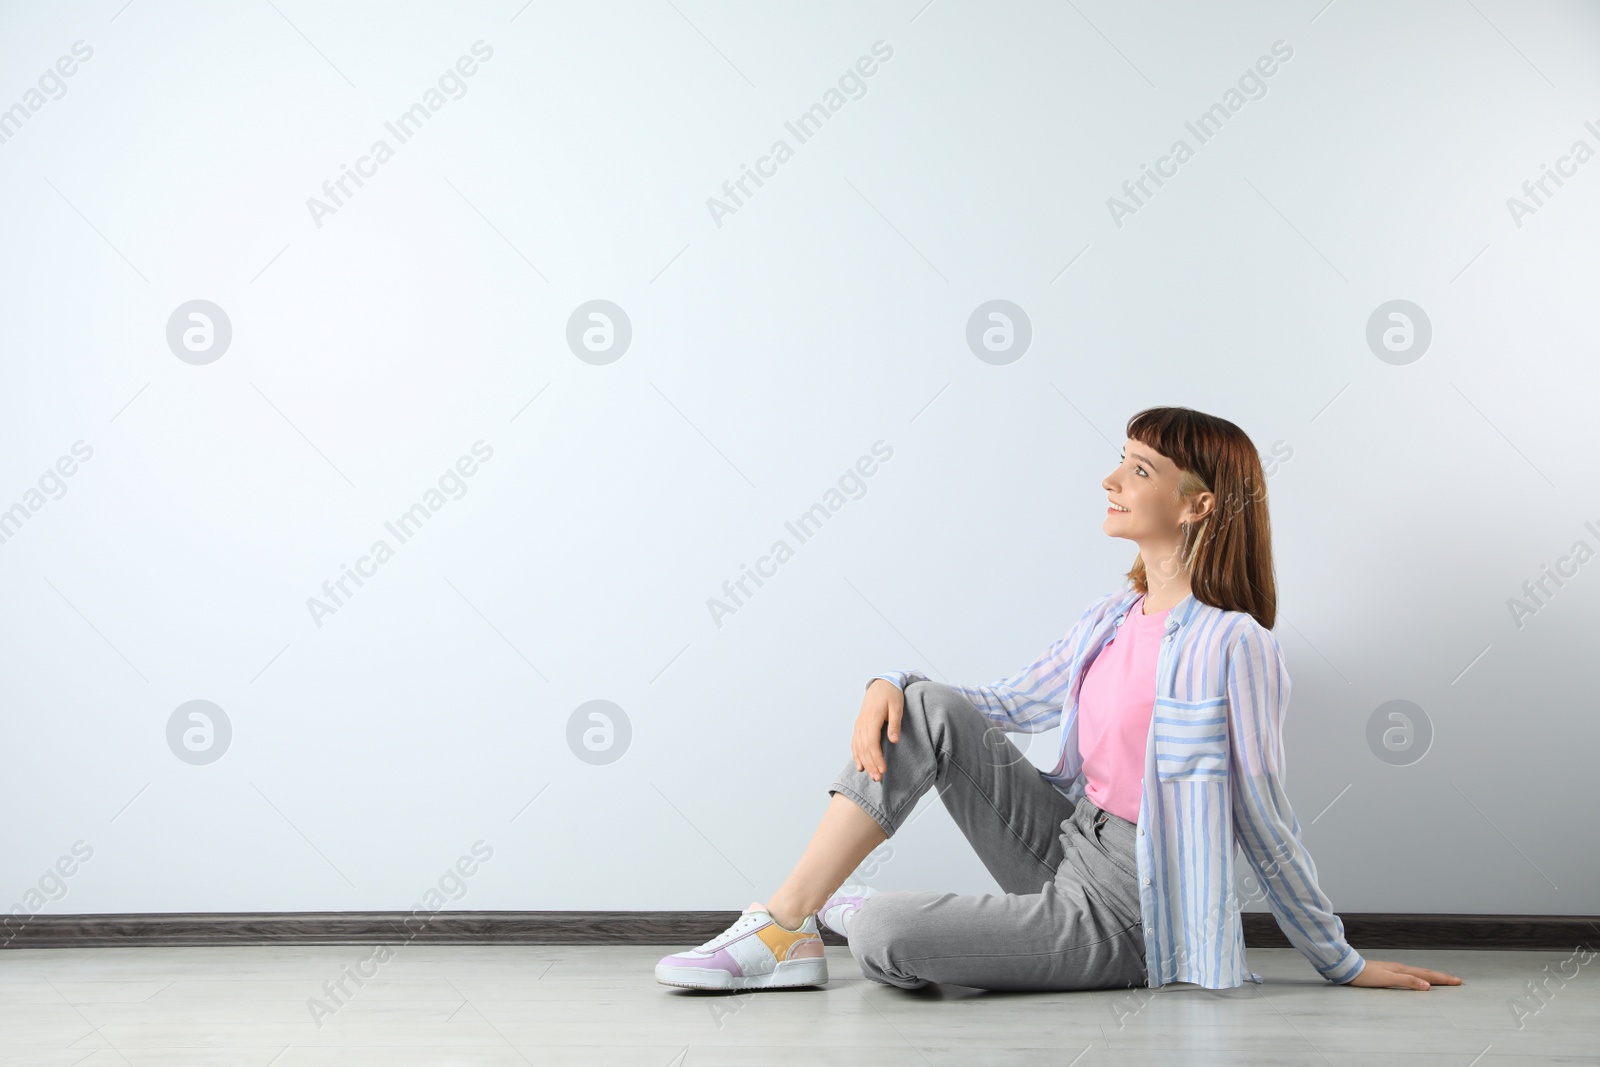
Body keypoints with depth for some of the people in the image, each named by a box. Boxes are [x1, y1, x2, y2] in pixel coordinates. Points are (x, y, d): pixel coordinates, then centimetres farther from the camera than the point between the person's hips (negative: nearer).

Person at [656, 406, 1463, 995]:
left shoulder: (1234, 643, -19)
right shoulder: (1112, 618, 6)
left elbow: (1262, 822, -11)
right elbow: (1011, 706, 17)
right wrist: (891, 686, 0)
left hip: (1121, 909, -7)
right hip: (1065, 845, 7)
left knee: (880, 941, -26)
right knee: (930, 711, -10)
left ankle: (852, 911, 12)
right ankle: (784, 927, -7)